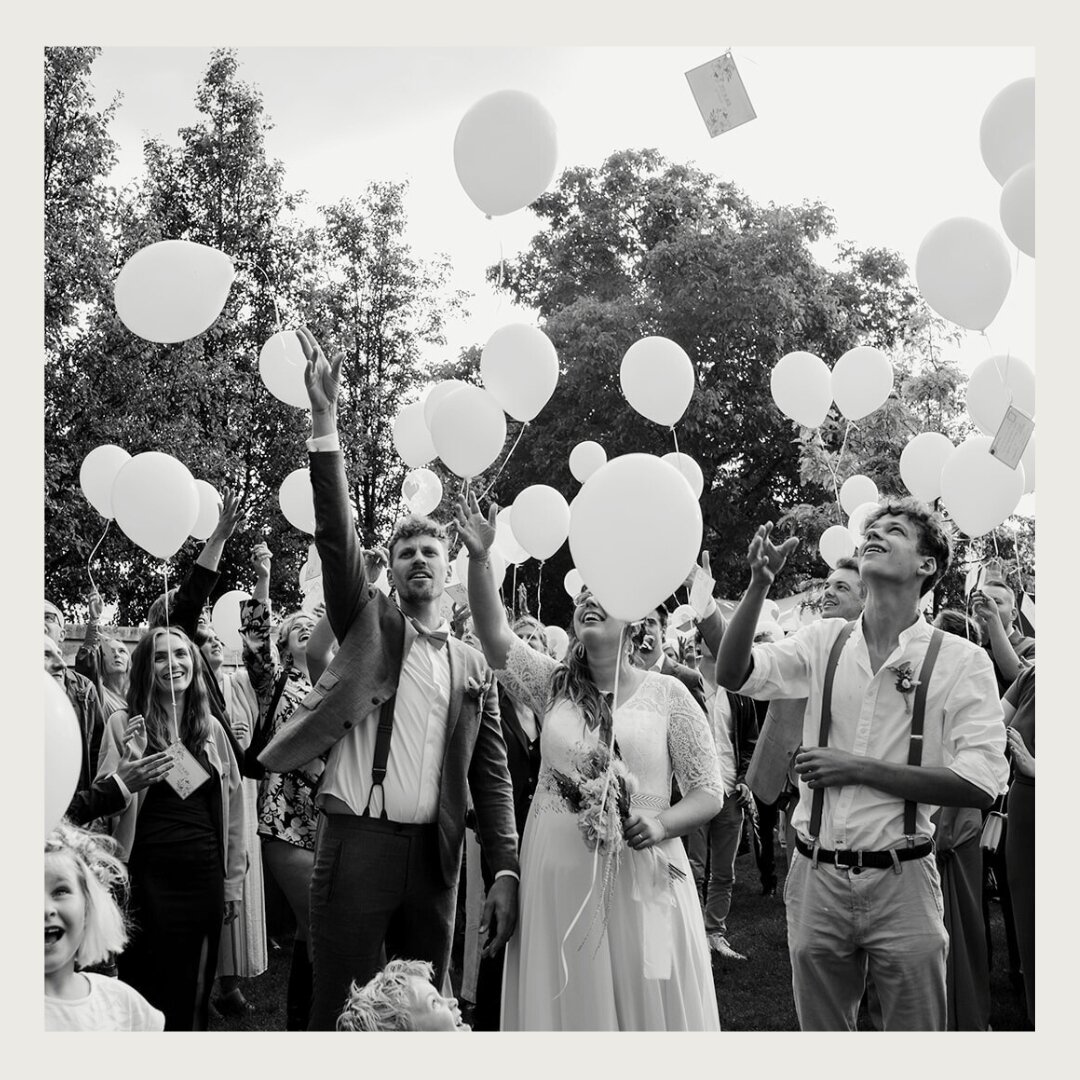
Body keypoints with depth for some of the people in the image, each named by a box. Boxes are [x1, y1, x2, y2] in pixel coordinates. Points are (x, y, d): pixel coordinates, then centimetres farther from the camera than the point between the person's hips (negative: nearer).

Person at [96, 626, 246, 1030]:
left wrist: (233, 881, 10)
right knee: (150, 993, 3)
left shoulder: (211, 728, 7)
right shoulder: (124, 725, -4)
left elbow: (231, 805, 10)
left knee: (196, 990, 11)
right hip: (149, 878, -3)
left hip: (205, 877, 3)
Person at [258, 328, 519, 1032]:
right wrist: (325, 420, -18)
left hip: (436, 855, 3)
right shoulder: (369, 622, 5)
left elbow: (492, 776, 9)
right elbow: (336, 535, -8)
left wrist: (506, 872, -1)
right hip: (358, 842, -3)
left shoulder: (474, 667, 11)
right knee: (342, 1011, 0)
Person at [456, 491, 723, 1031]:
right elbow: (495, 639, -8)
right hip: (557, 878, 2)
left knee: (647, 1006, 4)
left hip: (638, 876, -2)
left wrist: (660, 825, -17)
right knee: (567, 1005, 9)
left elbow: (708, 791, 2)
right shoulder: (555, 685, 8)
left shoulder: (667, 693, 1)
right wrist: (479, 559, -20)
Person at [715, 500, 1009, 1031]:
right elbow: (732, 675, -6)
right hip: (816, 875, 3)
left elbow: (980, 783, -13)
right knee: (820, 1033, 17)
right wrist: (759, 586, -19)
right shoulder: (825, 641, 4)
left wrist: (860, 769, -15)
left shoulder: (961, 660, -6)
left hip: (901, 881, -3)